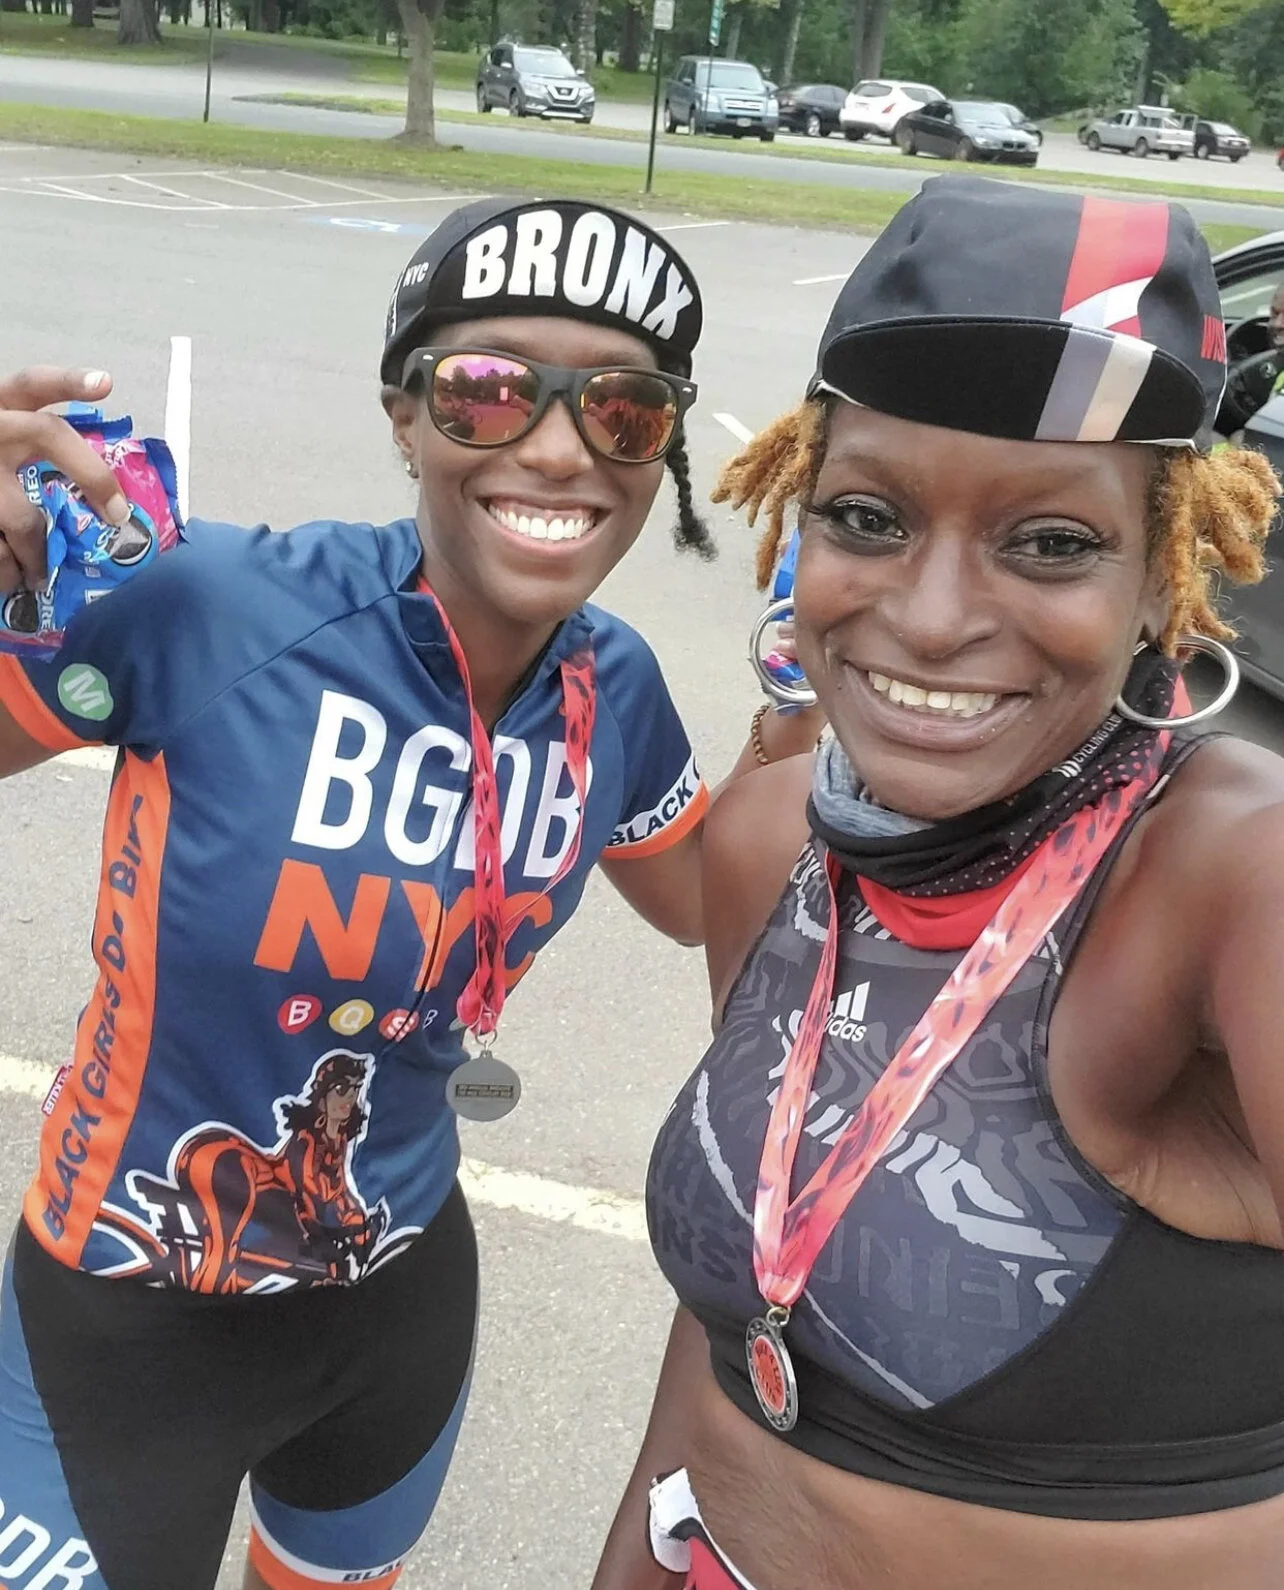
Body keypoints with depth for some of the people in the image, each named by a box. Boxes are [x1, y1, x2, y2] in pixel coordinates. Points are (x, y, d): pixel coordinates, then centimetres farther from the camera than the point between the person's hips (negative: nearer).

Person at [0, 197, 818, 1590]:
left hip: (405, 1298, 5)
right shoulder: (209, 607, -28)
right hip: (130, 1313, -4)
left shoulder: (611, 687, -11)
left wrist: (802, 707, -9)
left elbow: (701, 899, 7)